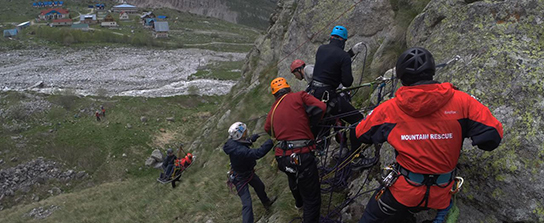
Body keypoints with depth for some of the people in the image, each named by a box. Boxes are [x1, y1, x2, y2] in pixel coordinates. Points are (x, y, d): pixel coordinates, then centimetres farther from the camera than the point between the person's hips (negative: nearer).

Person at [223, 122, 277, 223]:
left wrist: (250, 140, 2)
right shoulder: (239, 150, -42)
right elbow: (258, 153, -48)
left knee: (260, 187, 31)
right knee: (247, 204, -8)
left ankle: (266, 202, 58)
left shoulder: (234, 142, -15)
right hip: (241, 178, -10)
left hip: (248, 171, 10)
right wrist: (271, 142, -46)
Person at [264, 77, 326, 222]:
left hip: (282, 157, 7)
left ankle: (299, 202, 66)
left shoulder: (272, 111, 12)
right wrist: (307, 123, 6)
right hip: (302, 155, -7)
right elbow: (320, 108, -11)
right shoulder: (299, 96, -2)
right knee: (312, 199, 5)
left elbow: (268, 130, 23)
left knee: (294, 180, 39)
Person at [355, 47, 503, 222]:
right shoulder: (460, 101, -13)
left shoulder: (390, 109, -12)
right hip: (442, 195, 2)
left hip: (403, 192, -1)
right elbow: (493, 135, -11)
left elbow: (361, 134, 2)